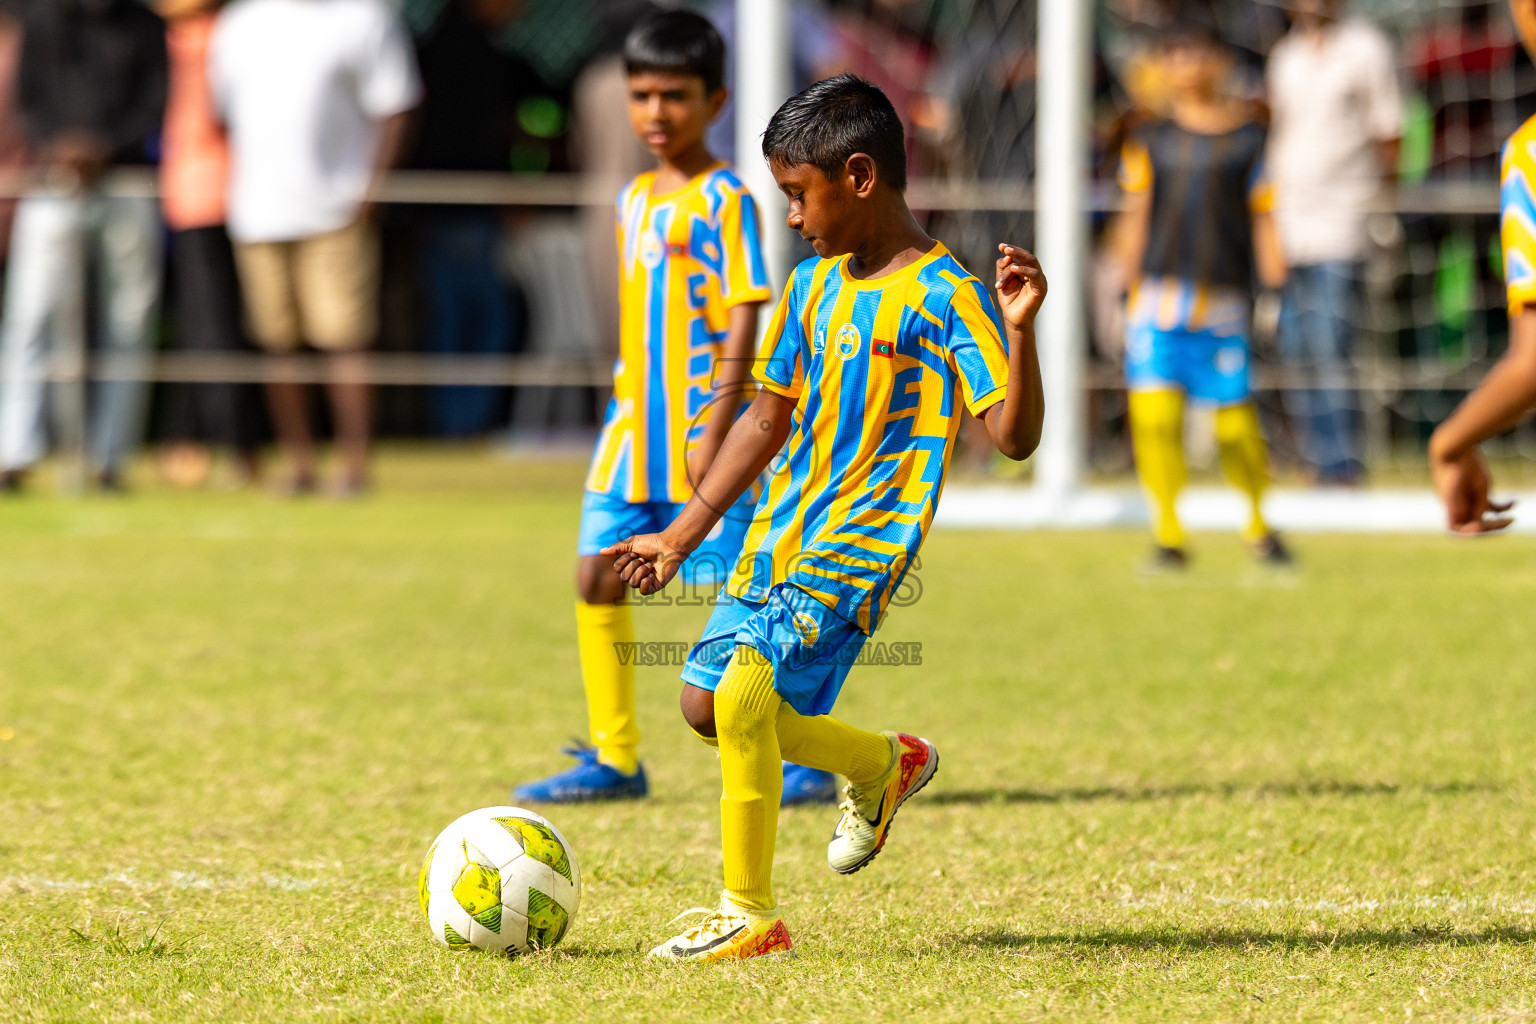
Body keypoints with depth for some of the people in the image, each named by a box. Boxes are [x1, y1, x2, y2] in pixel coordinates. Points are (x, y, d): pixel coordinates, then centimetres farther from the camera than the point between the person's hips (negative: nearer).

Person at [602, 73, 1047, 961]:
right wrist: (680, 538, 19)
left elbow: (1016, 436, -17)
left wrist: (1018, 330, -34)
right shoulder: (815, 285, 11)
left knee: (745, 695, -21)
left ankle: (752, 915, -7)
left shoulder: (943, 296, -12)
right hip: (783, 533, 8)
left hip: (861, 544, -8)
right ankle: (885, 764, 30)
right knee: (706, 705, 9)